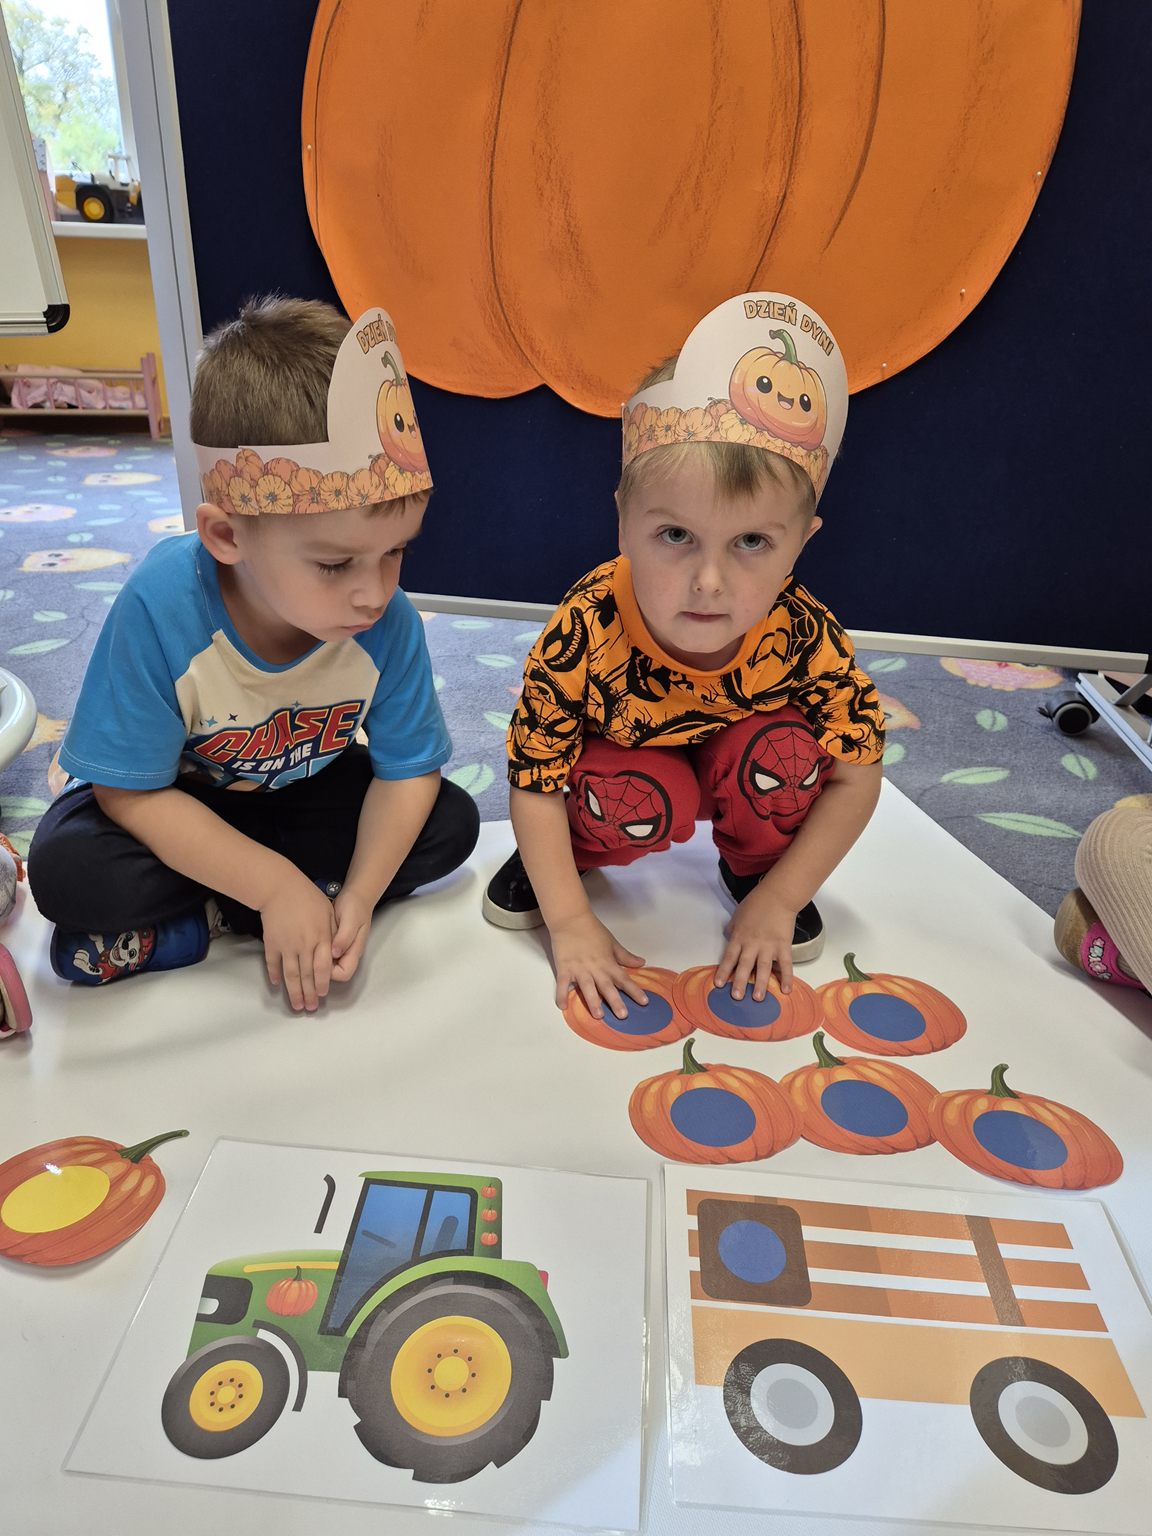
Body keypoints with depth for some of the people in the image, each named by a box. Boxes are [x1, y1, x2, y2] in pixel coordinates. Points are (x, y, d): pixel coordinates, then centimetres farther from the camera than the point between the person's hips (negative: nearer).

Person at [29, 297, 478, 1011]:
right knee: (66, 870, -30)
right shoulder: (161, 608, -33)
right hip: (176, 801, -3)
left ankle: (199, 923, -16)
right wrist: (275, 883, -31)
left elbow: (408, 771, -16)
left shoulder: (388, 620, -26)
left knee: (452, 823, -17)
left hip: (303, 786, 4)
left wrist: (359, 896, -30)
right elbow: (130, 793, -24)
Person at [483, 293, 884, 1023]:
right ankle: (561, 858, 2)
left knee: (783, 747, -28)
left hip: (734, 766, 3)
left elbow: (857, 776, -18)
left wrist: (778, 901, -19)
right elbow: (537, 783, -25)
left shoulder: (806, 639, -30)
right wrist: (571, 922, -26)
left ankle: (753, 866, 5)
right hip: (628, 763, -2)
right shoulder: (584, 635, -35)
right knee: (643, 801, -34)